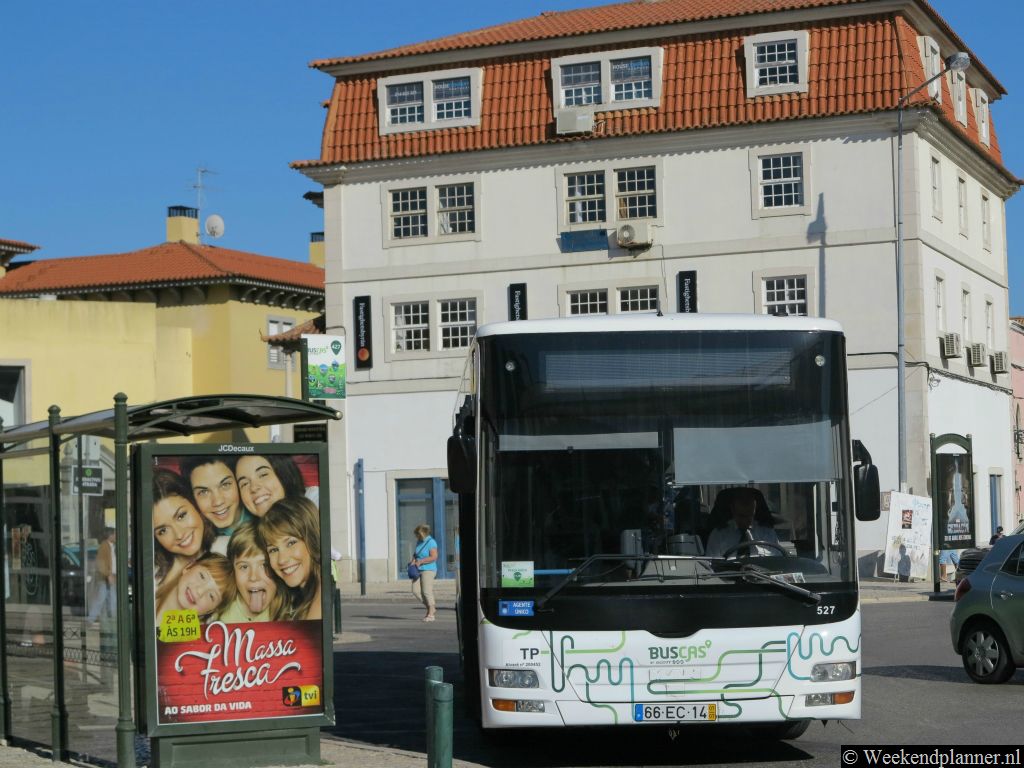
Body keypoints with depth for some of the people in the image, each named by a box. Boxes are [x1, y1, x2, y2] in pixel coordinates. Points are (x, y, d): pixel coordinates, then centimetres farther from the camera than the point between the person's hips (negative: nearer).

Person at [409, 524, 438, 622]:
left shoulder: (431, 542, -12)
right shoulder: (419, 542, 13)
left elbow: (434, 557, -19)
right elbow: (415, 554, 24)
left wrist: (420, 561, -20)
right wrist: (413, 560, 2)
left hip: (428, 569, -8)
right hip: (418, 570, 8)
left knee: (427, 591, -9)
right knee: (416, 591, 0)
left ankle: (431, 614, -2)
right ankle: (431, 608, 14)